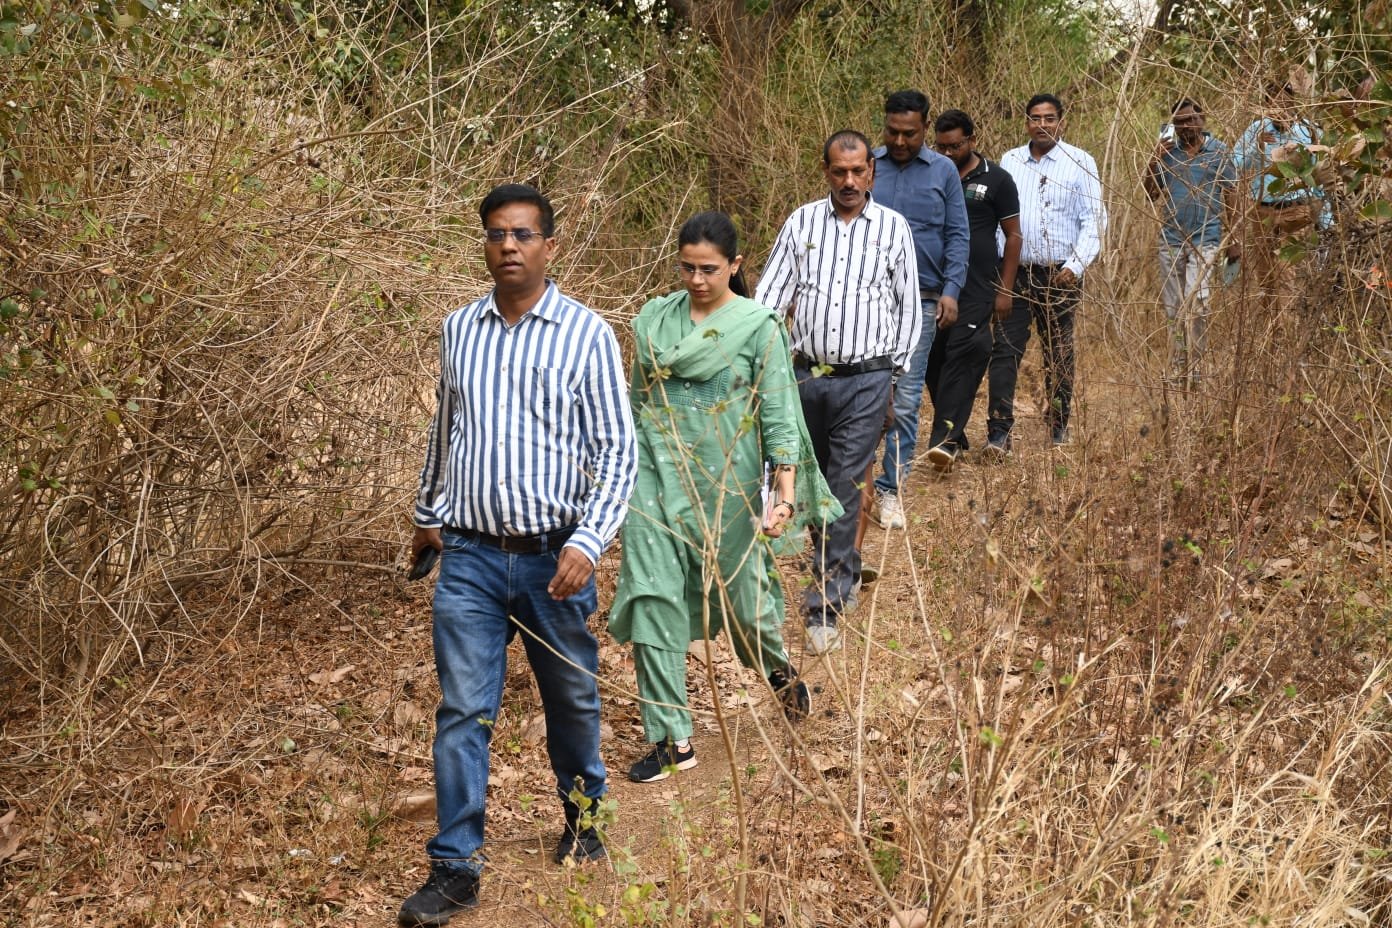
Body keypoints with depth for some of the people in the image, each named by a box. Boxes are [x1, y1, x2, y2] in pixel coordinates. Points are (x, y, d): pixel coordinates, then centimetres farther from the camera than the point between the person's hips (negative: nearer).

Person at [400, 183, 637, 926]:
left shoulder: (586, 334, -6)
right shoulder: (459, 329, 6)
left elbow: (617, 451, -7)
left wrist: (589, 543, -18)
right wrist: (426, 515, 27)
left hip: (553, 557, -2)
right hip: (470, 556, 2)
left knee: (572, 698, 15)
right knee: (462, 712, 0)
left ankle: (581, 817, 39)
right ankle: (454, 868, 6)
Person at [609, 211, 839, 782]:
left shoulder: (759, 328, -6)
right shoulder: (654, 319, 6)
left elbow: (778, 415, -9)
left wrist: (786, 492, -19)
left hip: (726, 479, -3)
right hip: (657, 475, 3)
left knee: (740, 592, 7)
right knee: (652, 596, -5)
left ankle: (779, 668, 43)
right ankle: (672, 740, 3)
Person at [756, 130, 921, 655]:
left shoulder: (893, 228, 2)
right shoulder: (801, 222, 5)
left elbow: (908, 305, 9)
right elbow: (770, 294, 4)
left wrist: (896, 368, 5)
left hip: (866, 380, -3)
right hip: (808, 375, 3)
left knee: (843, 490, -8)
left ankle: (826, 606, -6)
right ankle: (844, 572, 35)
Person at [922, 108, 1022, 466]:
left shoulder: (997, 180, 2)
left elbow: (1012, 236, 4)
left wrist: (1005, 289, -2)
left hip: (976, 290, -3)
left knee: (964, 359, -13)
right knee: (934, 360, 6)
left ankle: (944, 439, -18)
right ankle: (953, 434, 18)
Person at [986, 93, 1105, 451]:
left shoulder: (1080, 162, -1)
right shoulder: (1009, 161, 8)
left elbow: (1093, 219, -4)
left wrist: (1075, 265, -14)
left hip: (1060, 274, -2)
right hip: (1014, 271, 2)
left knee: (1059, 353, 9)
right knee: (1004, 350, -7)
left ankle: (1058, 427, 24)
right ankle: (998, 432, -7)